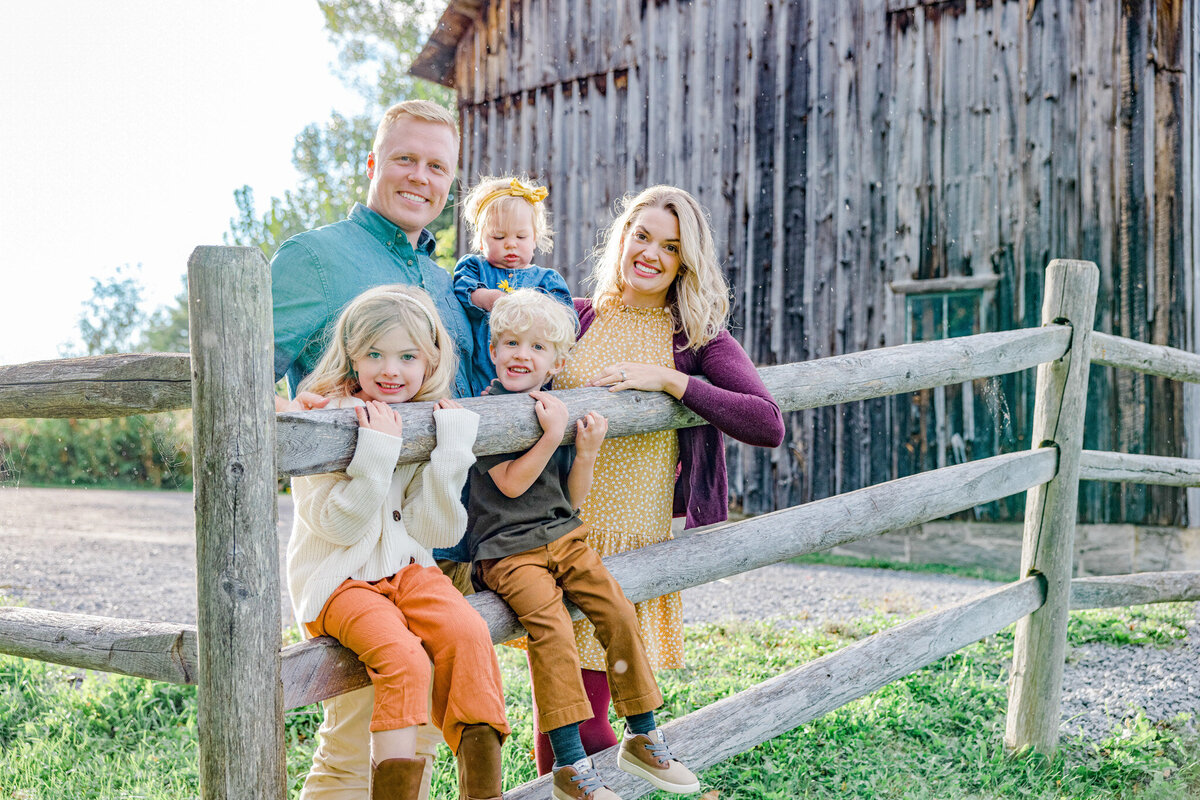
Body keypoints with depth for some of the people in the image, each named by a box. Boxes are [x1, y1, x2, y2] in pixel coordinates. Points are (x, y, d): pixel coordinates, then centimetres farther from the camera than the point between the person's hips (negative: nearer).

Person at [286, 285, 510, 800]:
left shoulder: (433, 421, 3)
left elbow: (438, 532, -5)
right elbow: (338, 527, -17)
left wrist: (452, 449, -16)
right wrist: (377, 452, -27)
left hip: (407, 568, 4)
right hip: (338, 579, -3)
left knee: (467, 632, -23)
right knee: (401, 654, -29)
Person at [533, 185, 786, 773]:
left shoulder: (698, 341, 2)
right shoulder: (573, 318, 7)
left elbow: (768, 426, -12)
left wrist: (670, 379, -16)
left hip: (631, 539, -2)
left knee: (581, 722, -5)